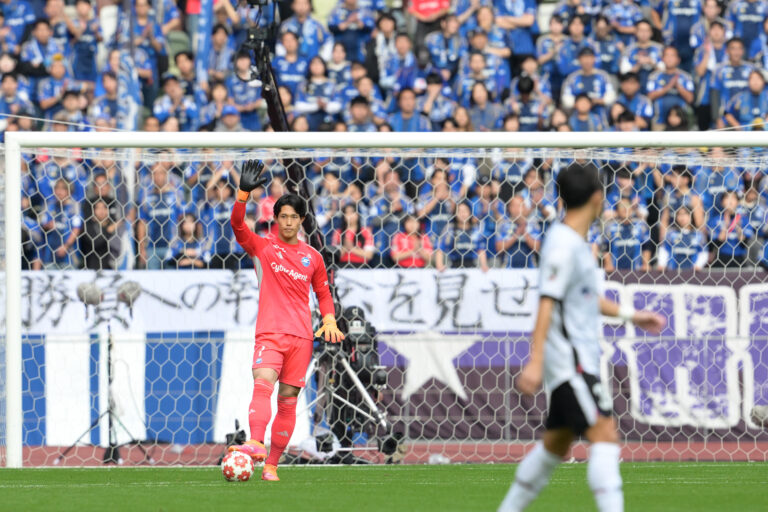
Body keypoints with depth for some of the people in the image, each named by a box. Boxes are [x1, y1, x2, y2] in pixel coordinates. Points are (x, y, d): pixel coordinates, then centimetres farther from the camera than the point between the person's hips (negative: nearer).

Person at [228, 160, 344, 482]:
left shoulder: (312, 258, 13)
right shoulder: (262, 248, 7)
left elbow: (323, 293, 23)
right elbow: (238, 226, -9)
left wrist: (329, 321, 5)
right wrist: (244, 193, -24)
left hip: (301, 336, 3)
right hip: (269, 334, -3)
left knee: (288, 399, 0)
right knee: (263, 382, -26)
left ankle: (272, 465, 4)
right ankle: (256, 445, -45)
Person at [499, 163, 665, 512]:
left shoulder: (576, 242, 15)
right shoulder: (562, 244, -16)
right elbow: (547, 303, -23)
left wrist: (629, 314, 35)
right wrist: (535, 362, -28)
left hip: (580, 360, 10)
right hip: (569, 361, -10)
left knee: (555, 445, 14)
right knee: (605, 434, -17)